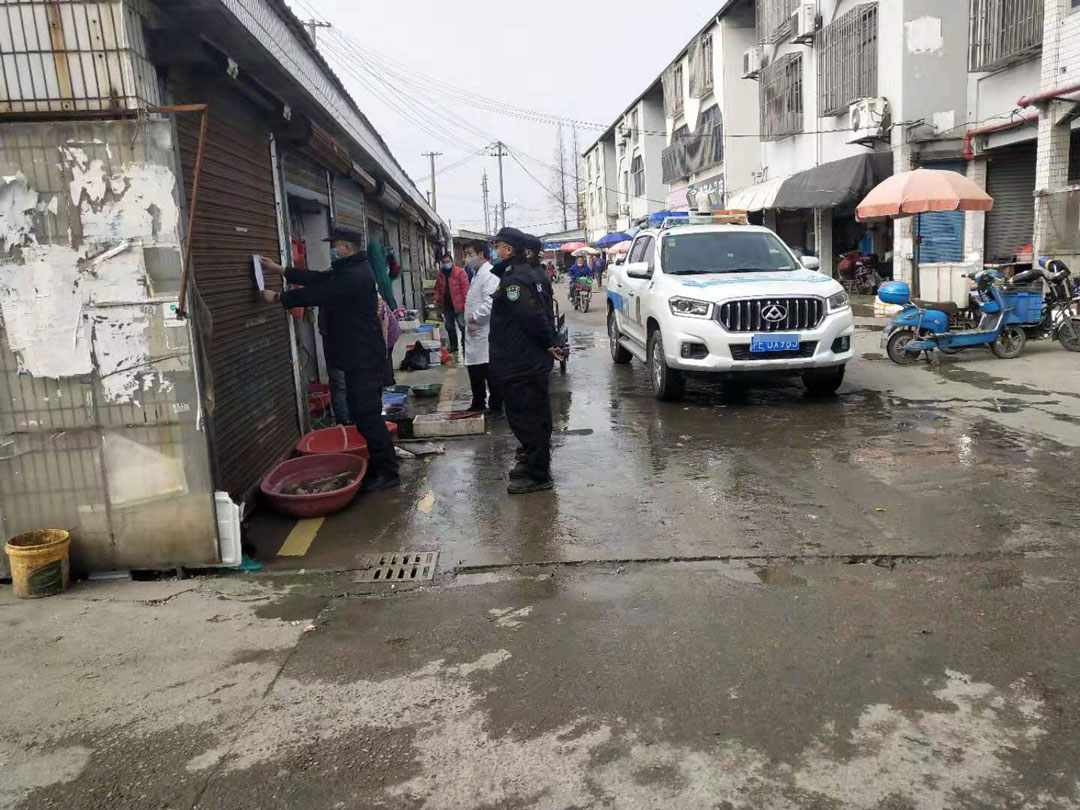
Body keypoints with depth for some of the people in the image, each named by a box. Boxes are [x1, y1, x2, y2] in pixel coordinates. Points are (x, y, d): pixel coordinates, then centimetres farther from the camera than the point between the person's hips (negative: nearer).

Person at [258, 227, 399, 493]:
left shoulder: (355, 276, -19)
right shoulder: (350, 270, 15)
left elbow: (317, 294, -18)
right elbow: (318, 279, 21)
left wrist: (278, 297, -7)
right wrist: (280, 270, 20)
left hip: (363, 358, -11)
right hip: (358, 355, 11)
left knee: (367, 414, -8)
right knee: (363, 413, 14)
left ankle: (387, 473, -3)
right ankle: (380, 466, 21)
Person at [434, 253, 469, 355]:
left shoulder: (460, 272, -7)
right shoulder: (440, 274, 11)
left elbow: (465, 288, -12)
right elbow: (438, 289, 16)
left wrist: (465, 302, -17)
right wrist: (437, 300, 4)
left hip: (458, 305, -6)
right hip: (446, 306, 6)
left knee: (462, 326, -3)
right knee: (449, 327, 14)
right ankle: (453, 346, 26)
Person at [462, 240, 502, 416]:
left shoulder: (489, 274, -16)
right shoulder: (477, 274, 18)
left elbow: (491, 302, -28)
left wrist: (475, 317, -19)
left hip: (486, 335, -10)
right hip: (475, 334, 10)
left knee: (491, 374, -1)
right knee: (475, 372, 17)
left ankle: (495, 408, 8)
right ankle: (478, 405, 29)